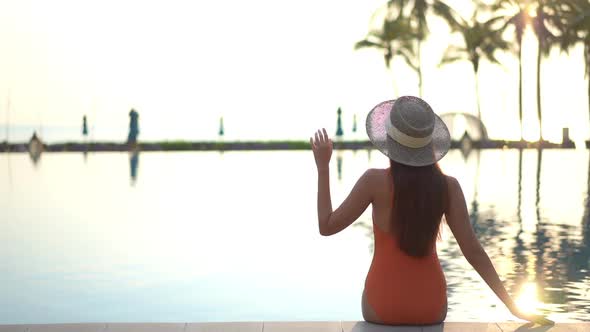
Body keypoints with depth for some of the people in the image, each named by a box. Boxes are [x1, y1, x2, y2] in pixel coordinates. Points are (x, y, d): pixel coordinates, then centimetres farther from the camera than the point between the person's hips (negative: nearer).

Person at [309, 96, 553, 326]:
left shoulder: (375, 180, -14)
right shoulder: (448, 186, -7)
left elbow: (327, 226, -6)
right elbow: (473, 251, -9)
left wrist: (322, 166, 1)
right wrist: (513, 306, -2)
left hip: (383, 305, -2)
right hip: (431, 308, 2)